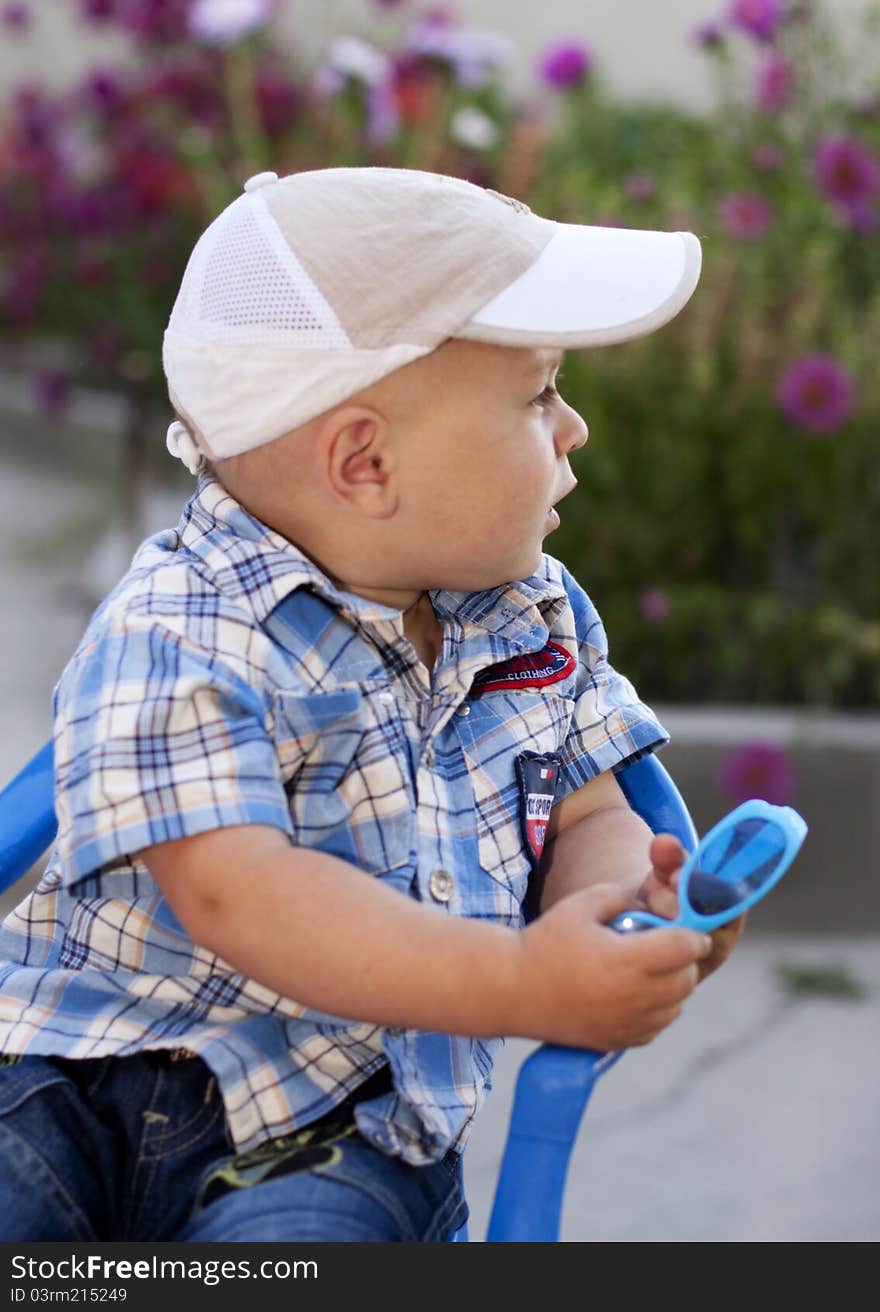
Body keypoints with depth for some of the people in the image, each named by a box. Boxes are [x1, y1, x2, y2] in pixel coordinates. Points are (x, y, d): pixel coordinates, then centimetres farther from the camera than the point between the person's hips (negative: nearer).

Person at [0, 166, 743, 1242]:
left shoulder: (539, 618, 6)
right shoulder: (177, 642, -16)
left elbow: (590, 814, 10)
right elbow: (237, 895, -26)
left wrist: (607, 895, -17)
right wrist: (524, 985, -34)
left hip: (337, 1136, 3)